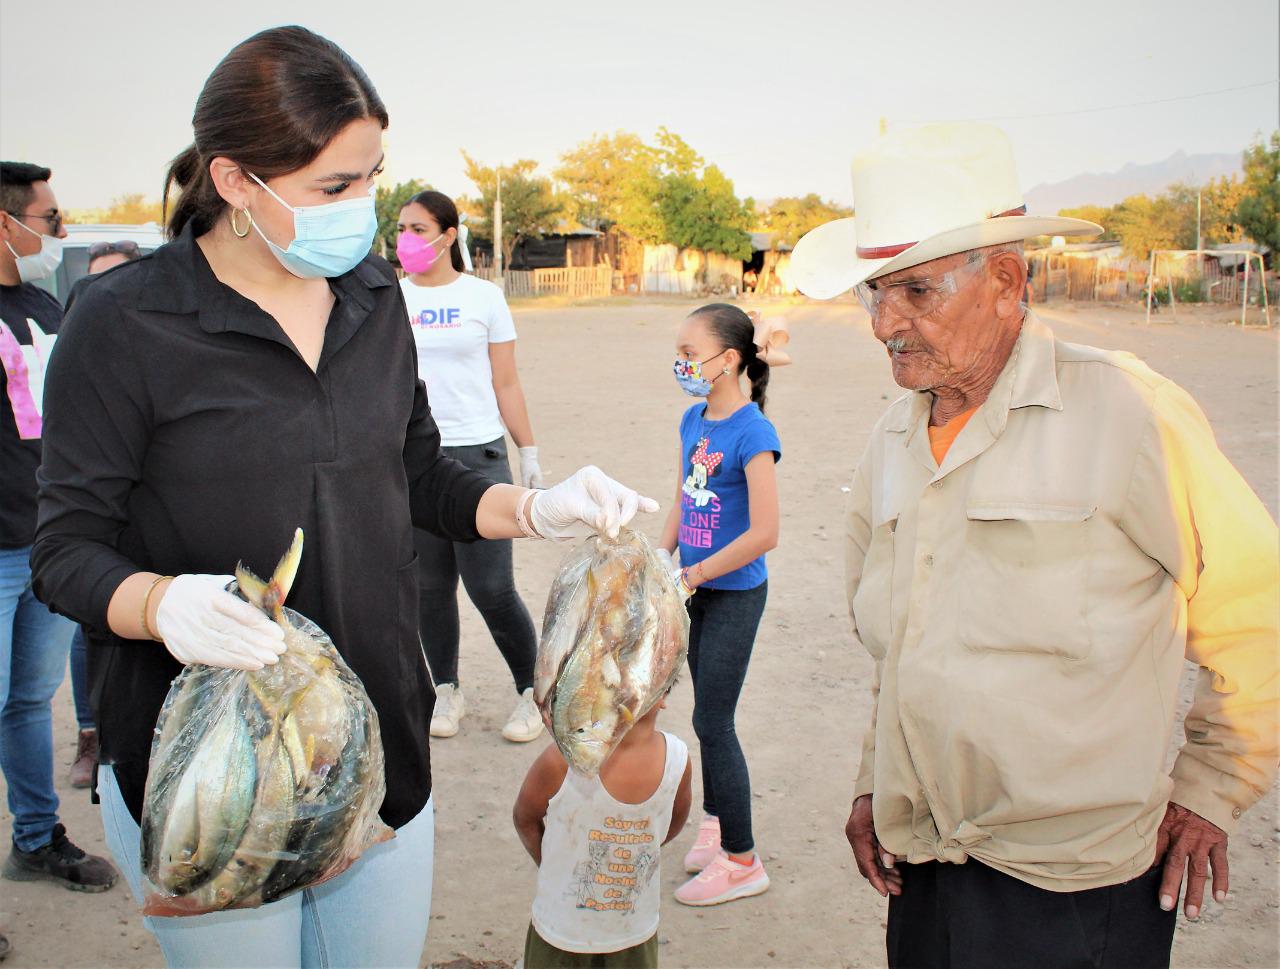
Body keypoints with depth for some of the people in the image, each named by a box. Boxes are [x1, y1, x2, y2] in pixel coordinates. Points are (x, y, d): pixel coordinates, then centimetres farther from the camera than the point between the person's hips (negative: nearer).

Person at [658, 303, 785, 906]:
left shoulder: (752, 434, -20)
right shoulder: (692, 421, 3)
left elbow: (764, 534, -22)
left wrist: (694, 575, -17)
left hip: (736, 593, -7)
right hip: (697, 587, 7)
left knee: (713, 722, -1)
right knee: (709, 714, 18)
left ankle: (742, 860, 12)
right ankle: (715, 819, 38)